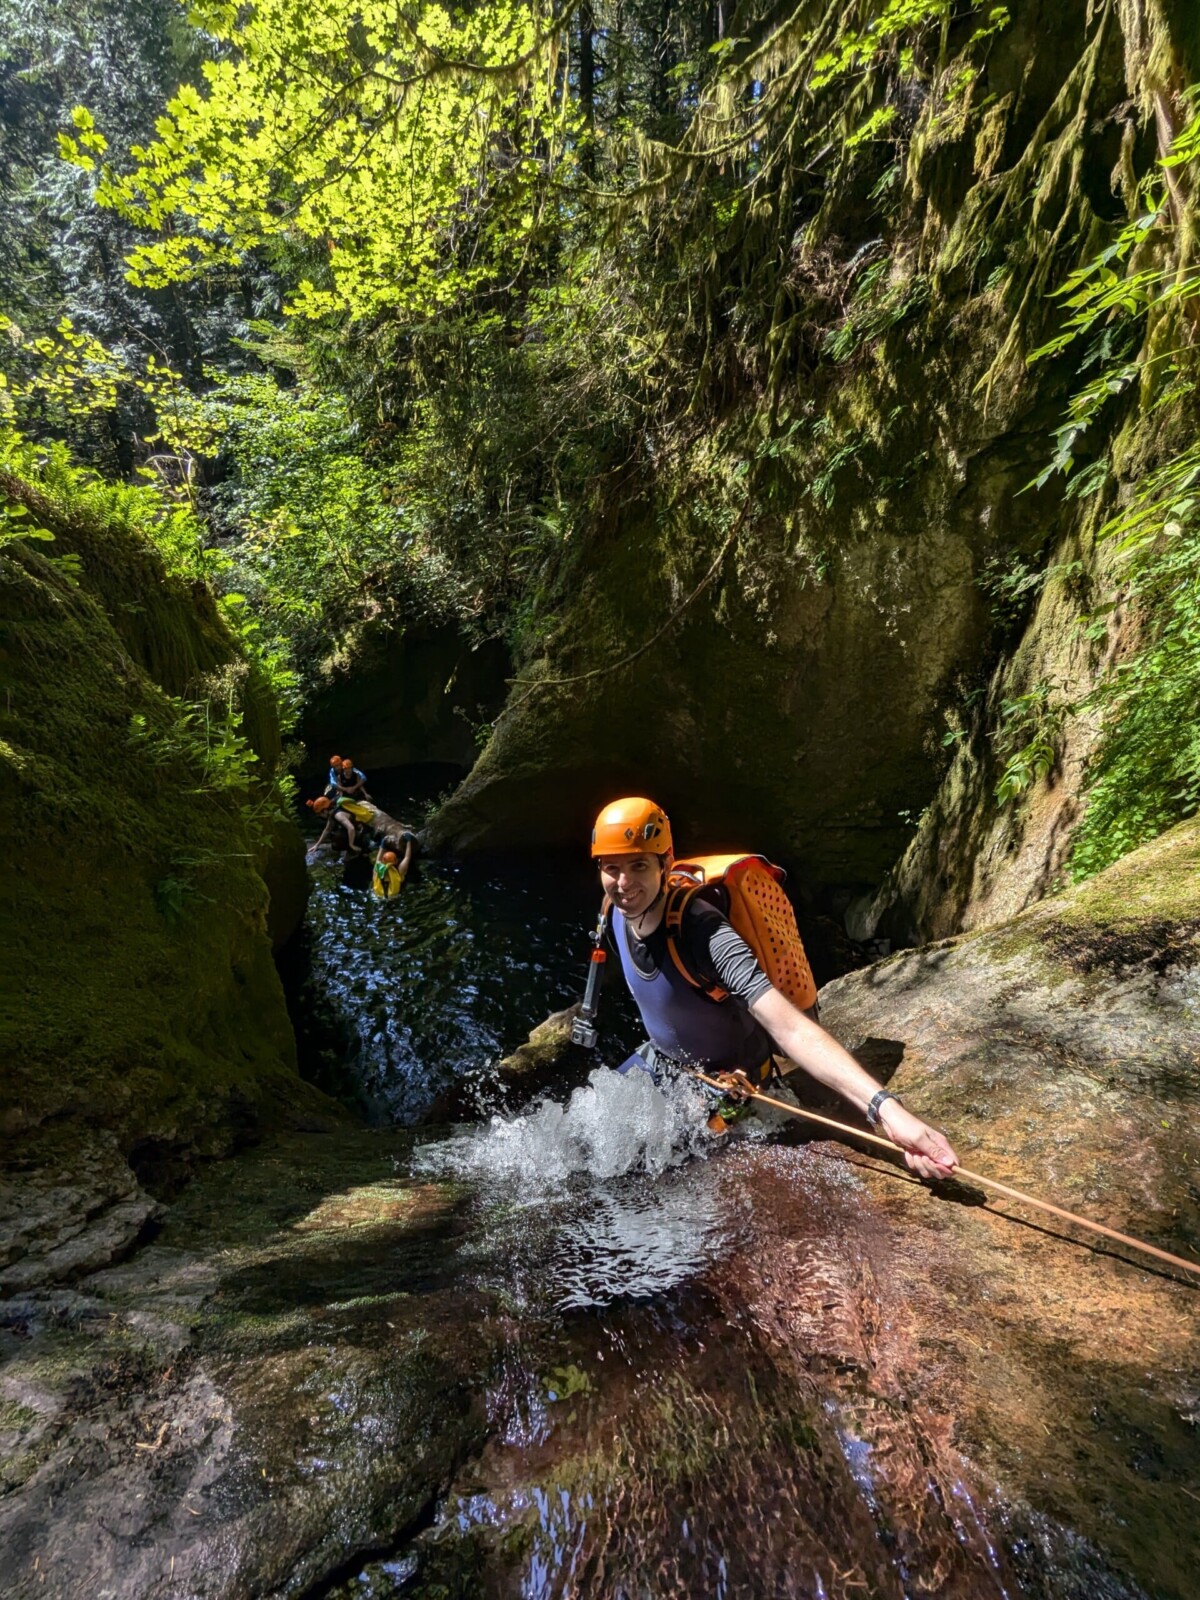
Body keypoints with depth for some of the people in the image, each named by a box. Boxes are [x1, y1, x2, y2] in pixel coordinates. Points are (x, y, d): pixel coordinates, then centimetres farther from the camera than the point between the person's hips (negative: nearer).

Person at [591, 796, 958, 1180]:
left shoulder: (703, 932, -39)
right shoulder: (616, 917, -18)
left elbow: (789, 1026, -48)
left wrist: (884, 1107, -58)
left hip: (723, 1076, -6)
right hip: (659, 1059, 6)